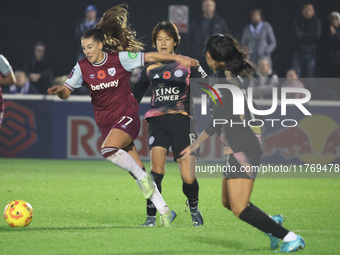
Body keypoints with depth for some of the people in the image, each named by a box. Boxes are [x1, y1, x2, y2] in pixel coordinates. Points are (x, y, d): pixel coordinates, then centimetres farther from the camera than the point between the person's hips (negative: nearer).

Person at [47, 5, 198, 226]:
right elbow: (67, 91, -3)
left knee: (109, 150, -33)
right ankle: (164, 211, 12)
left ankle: (143, 177, -12)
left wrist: (178, 58, -7)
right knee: (138, 171, 3)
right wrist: (60, 90, -26)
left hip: (127, 117, -4)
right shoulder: (82, 67, 0)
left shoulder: (120, 59, -9)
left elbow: (150, 57, -4)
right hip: (106, 123, 4)